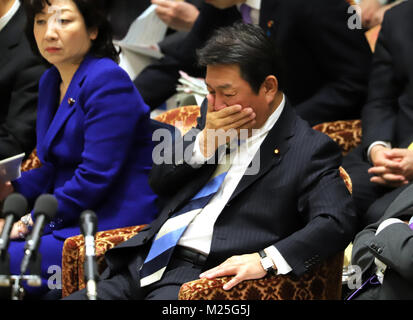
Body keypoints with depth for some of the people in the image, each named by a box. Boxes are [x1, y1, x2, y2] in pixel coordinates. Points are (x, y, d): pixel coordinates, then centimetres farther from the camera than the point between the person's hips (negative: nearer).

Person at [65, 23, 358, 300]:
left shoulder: (309, 149, -3)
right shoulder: (215, 117, 18)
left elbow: (337, 223, -15)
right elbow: (159, 181, 18)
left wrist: (266, 259, -27)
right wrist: (204, 143, -1)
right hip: (145, 262, 7)